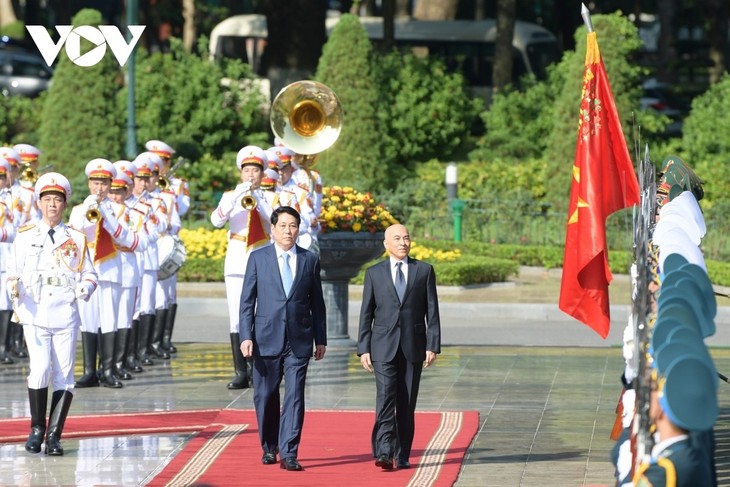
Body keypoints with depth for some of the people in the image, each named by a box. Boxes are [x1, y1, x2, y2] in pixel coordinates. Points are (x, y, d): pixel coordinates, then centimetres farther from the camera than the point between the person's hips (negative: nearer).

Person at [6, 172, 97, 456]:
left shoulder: (76, 239, 10)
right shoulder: (25, 237, 9)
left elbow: (89, 274, 10)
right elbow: (13, 272, 8)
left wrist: (85, 288, -12)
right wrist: (14, 288, -14)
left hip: (65, 315, 1)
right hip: (34, 314, -1)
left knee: (63, 375, -2)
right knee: (40, 368, -15)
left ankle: (54, 435, 5)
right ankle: (37, 428, 3)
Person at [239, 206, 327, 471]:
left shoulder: (310, 260, 6)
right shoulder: (258, 258, 3)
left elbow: (317, 303, 10)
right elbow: (247, 300, 2)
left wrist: (321, 339, 8)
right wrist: (246, 336, -6)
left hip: (299, 340, 0)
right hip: (266, 339, 0)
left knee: (294, 397, -6)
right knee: (265, 396, 7)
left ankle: (289, 454, -7)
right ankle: (269, 447, 24)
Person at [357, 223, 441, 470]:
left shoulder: (424, 271, 6)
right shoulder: (374, 273, 7)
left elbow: (432, 311, 3)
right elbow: (366, 314, 7)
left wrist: (433, 346, -4)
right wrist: (363, 349, 0)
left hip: (413, 347, 1)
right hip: (384, 347, -1)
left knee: (407, 403, 3)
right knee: (385, 399, -14)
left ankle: (402, 455, 9)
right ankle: (384, 452, -22)